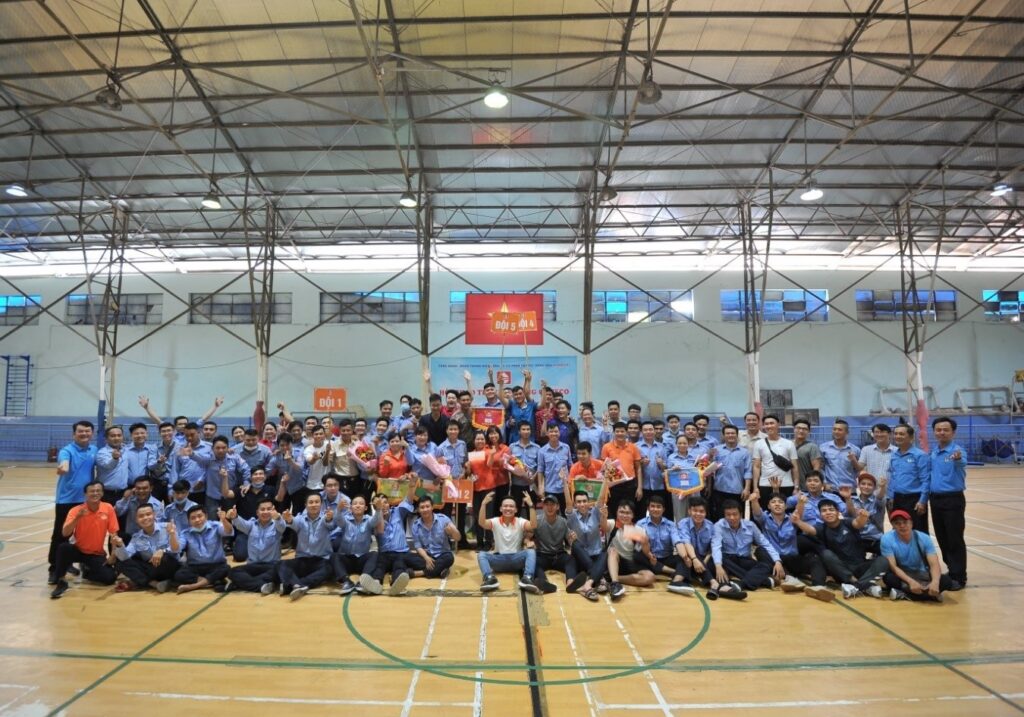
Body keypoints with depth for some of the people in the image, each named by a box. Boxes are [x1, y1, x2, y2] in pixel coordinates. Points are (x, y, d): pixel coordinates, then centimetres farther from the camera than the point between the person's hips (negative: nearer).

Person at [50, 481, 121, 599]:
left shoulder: (108, 509, -9)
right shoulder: (76, 510, -12)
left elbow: (113, 534, -4)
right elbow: (65, 533, -23)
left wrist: (113, 555, -14)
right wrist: (77, 517, -37)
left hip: (97, 554, 1)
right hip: (78, 550, -1)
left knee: (109, 577, -20)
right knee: (63, 548, -34)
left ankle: (87, 571, 13)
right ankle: (61, 581, -14)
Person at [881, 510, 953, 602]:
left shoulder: (924, 538, -10)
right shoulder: (887, 539, -17)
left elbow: (934, 564, -18)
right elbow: (892, 566, -22)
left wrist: (935, 582, -40)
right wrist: (910, 581, -38)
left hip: (920, 574, 3)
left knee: (946, 581, -24)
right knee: (888, 577, -37)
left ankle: (903, 593, -28)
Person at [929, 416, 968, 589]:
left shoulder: (957, 450, -14)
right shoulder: (933, 452, 7)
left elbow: (962, 464, -37)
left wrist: (958, 459, -58)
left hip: (953, 500, -6)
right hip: (935, 499, 7)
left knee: (955, 540, -1)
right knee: (942, 539, 14)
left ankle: (959, 577, 7)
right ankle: (951, 571, 27)